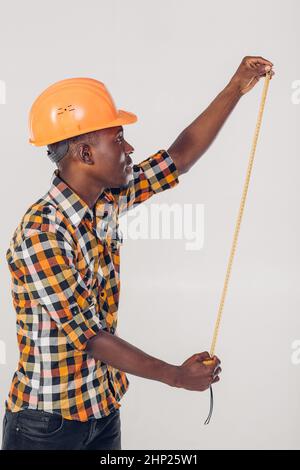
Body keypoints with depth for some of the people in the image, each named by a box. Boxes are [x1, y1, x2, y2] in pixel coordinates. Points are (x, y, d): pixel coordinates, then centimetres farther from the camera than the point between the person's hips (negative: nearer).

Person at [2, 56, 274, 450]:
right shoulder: (39, 234, -25)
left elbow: (180, 158, 6)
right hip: (48, 421, -7)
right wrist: (176, 376, -17)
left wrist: (236, 88, 4)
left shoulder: (108, 199, -2)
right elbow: (89, 334, -23)